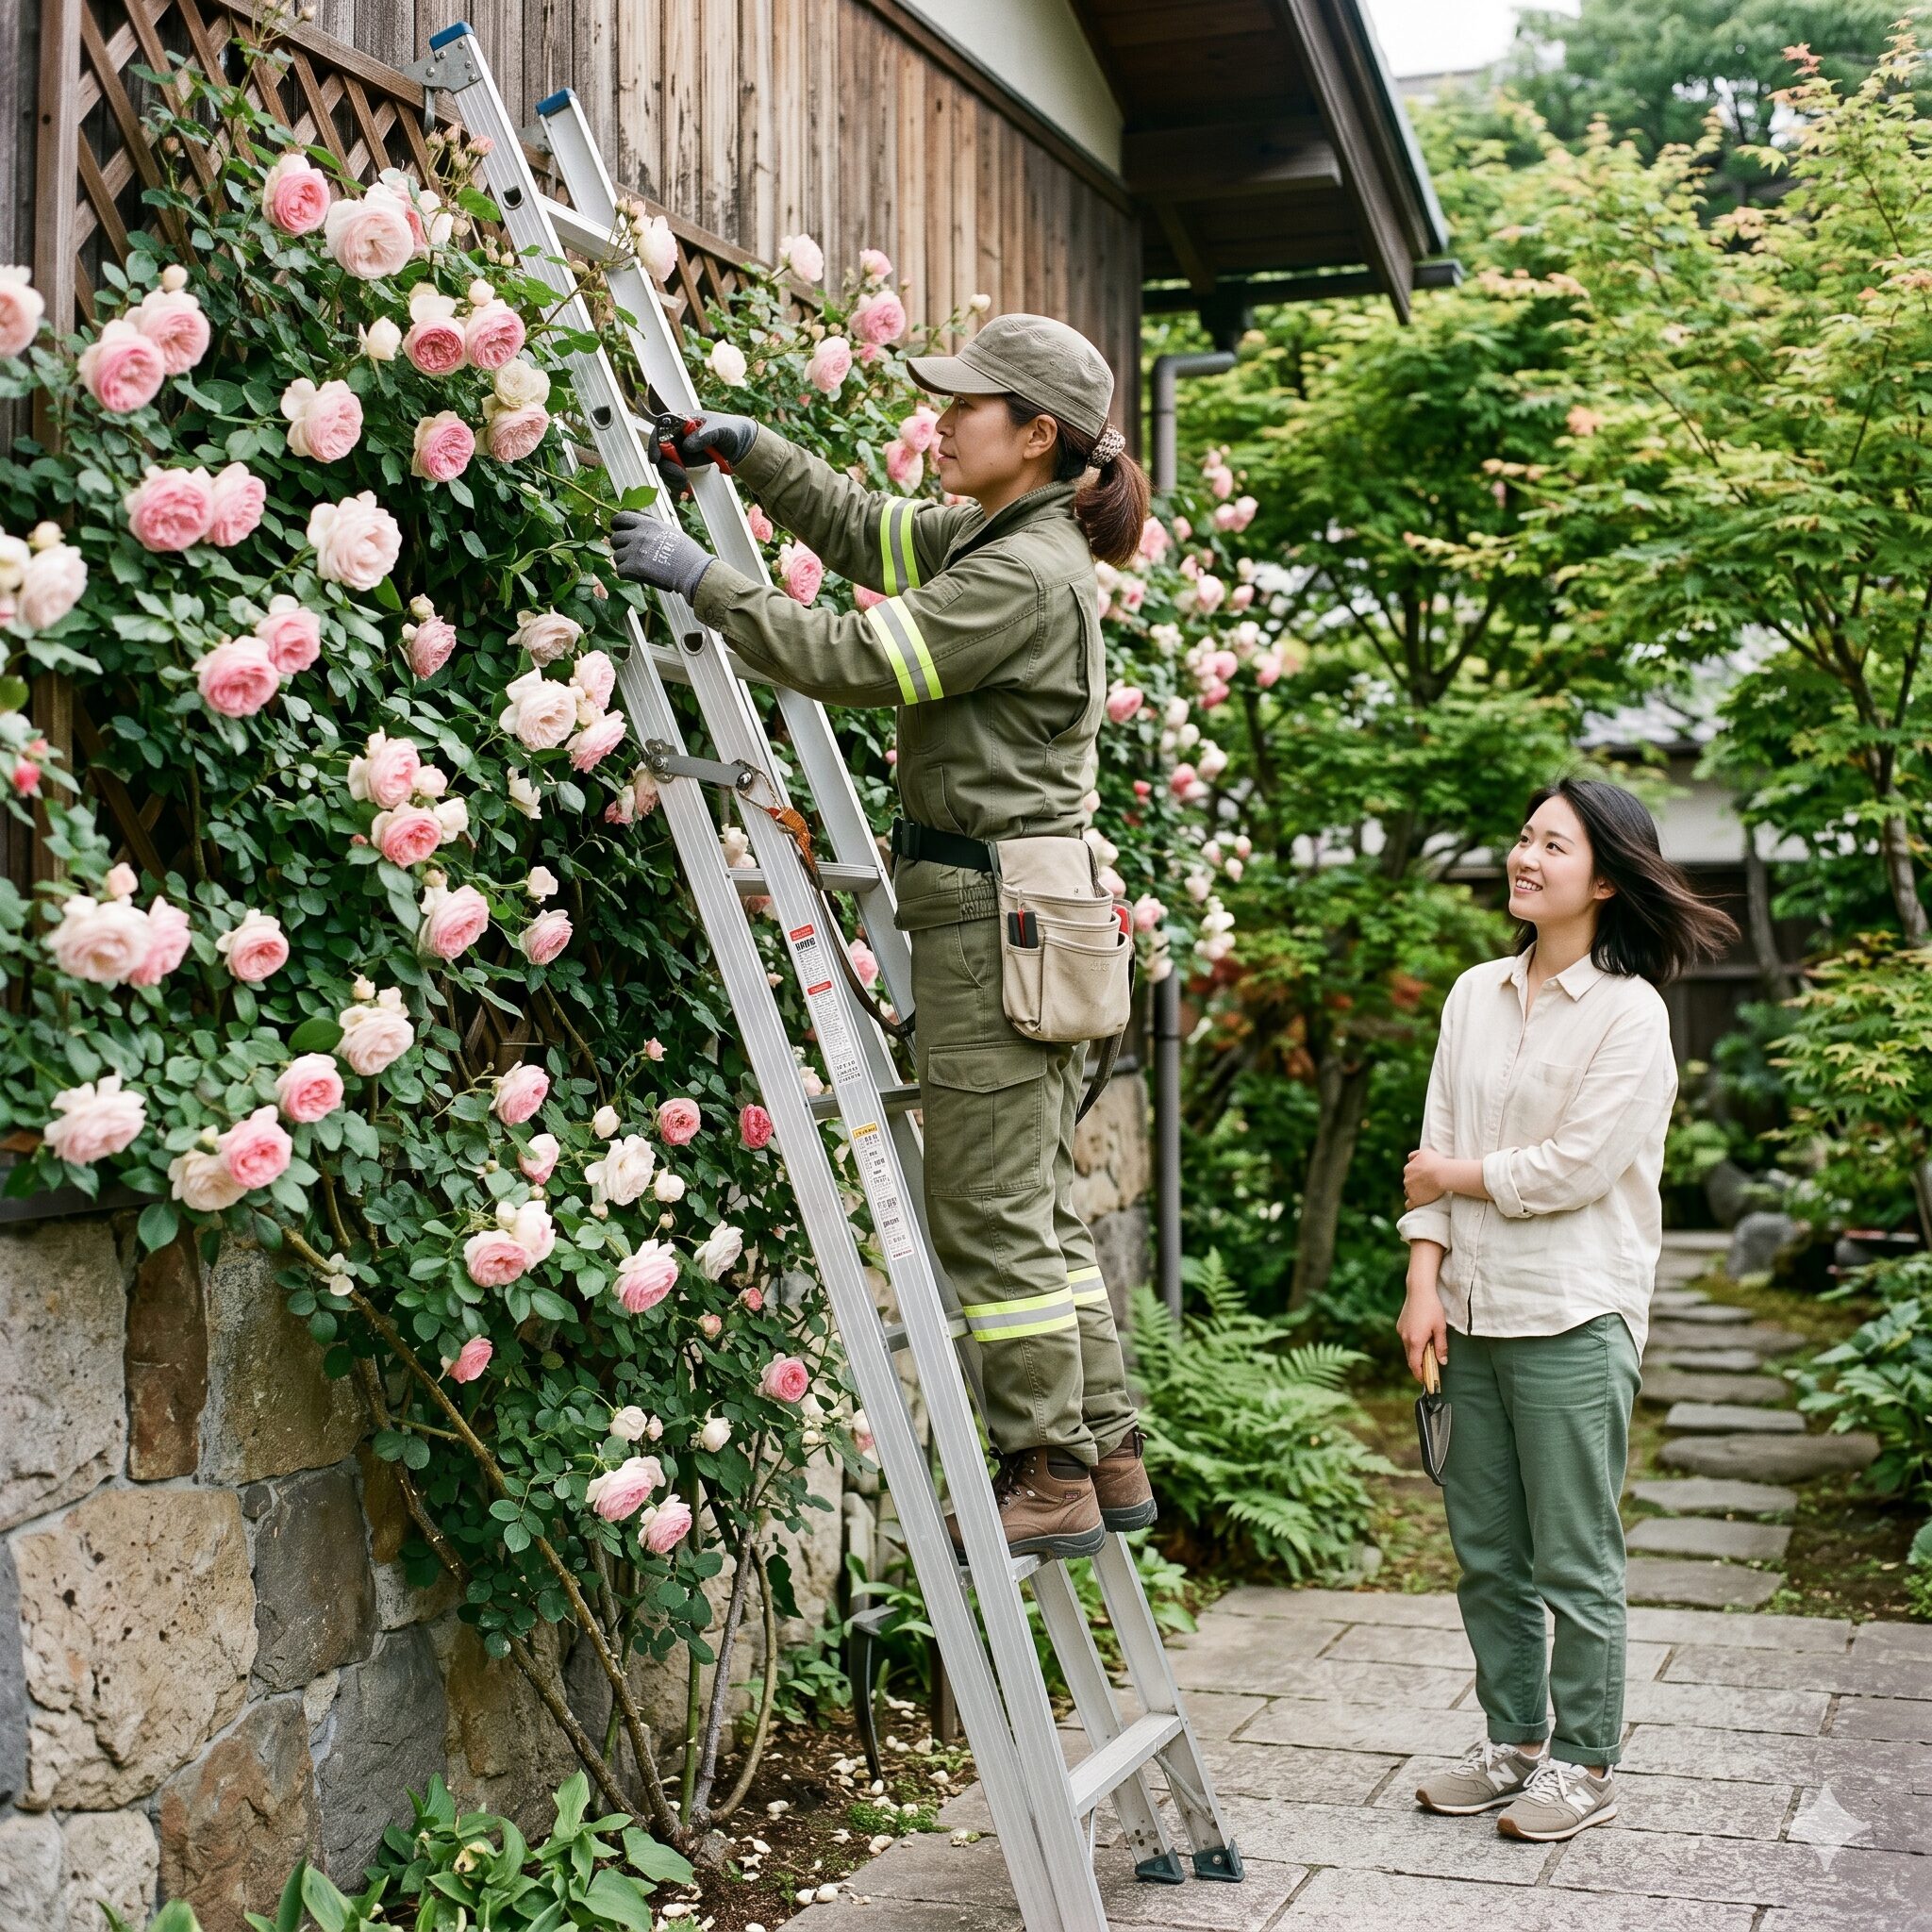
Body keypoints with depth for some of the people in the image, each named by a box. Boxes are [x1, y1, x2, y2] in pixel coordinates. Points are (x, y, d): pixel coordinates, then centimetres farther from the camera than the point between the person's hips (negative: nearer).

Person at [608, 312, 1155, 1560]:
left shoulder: (1025, 576, -17)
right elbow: (864, 531, 25)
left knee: (993, 1213, -2)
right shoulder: (997, 538, 13)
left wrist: (698, 575, -13)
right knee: (1038, 1204, 14)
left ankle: (1050, 1479, 7)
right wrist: (746, 448, 14)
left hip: (997, 917, -10)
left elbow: (850, 660, -20)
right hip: (1019, 910, 10)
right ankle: (1107, 1458, 22)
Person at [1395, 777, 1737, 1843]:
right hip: (1476, 1314, 6)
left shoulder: (1630, 1011, -7)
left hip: (1574, 1319, -6)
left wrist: (1463, 1177, -2)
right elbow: (1438, 1148, 8)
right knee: (1487, 1554, 13)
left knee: (1574, 1562, 2)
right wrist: (1424, 1280, -1)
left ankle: (1586, 1765, 16)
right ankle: (1514, 1743, 27)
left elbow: (1578, 1165, -14)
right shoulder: (1475, 995, 11)